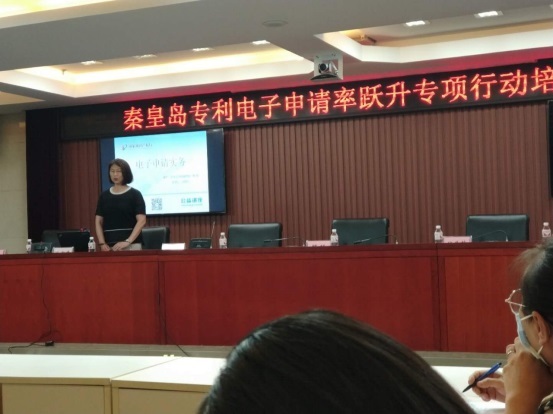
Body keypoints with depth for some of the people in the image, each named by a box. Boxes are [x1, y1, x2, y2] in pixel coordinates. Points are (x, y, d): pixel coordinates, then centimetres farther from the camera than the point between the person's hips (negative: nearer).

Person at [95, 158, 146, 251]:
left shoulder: (134, 194, -2)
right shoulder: (104, 196, 9)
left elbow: (141, 221, -10)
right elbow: (99, 222, 6)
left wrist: (128, 241, -19)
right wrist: (102, 243, -8)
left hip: (131, 245, -3)